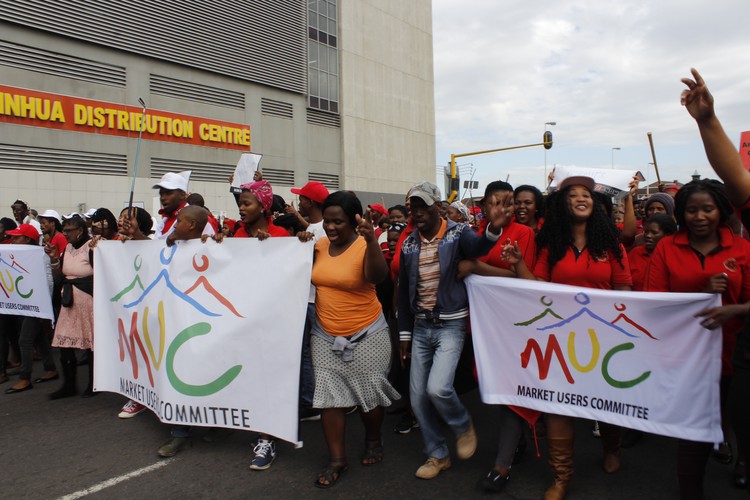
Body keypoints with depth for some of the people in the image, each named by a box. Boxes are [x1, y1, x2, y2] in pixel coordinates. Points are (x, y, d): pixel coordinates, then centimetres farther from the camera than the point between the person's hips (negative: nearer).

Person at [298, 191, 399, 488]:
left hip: (366, 336, -4)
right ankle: (337, 459, 21)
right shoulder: (320, 245, 0)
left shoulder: (364, 246, -16)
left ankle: (373, 441, 39)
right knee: (329, 396, 6)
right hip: (325, 336, 4)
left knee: (369, 394, 13)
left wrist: (371, 240, -47)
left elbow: (377, 277, -34)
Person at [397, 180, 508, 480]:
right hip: (421, 326, 5)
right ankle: (437, 455, 29)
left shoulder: (457, 233, -8)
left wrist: (493, 229, -54)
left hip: (451, 324, -5)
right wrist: (404, 332, 10)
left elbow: (477, 247, -33)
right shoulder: (409, 244, 3)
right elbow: (404, 291, 10)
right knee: (418, 396, 7)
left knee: (438, 387, -19)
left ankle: (463, 425, 16)